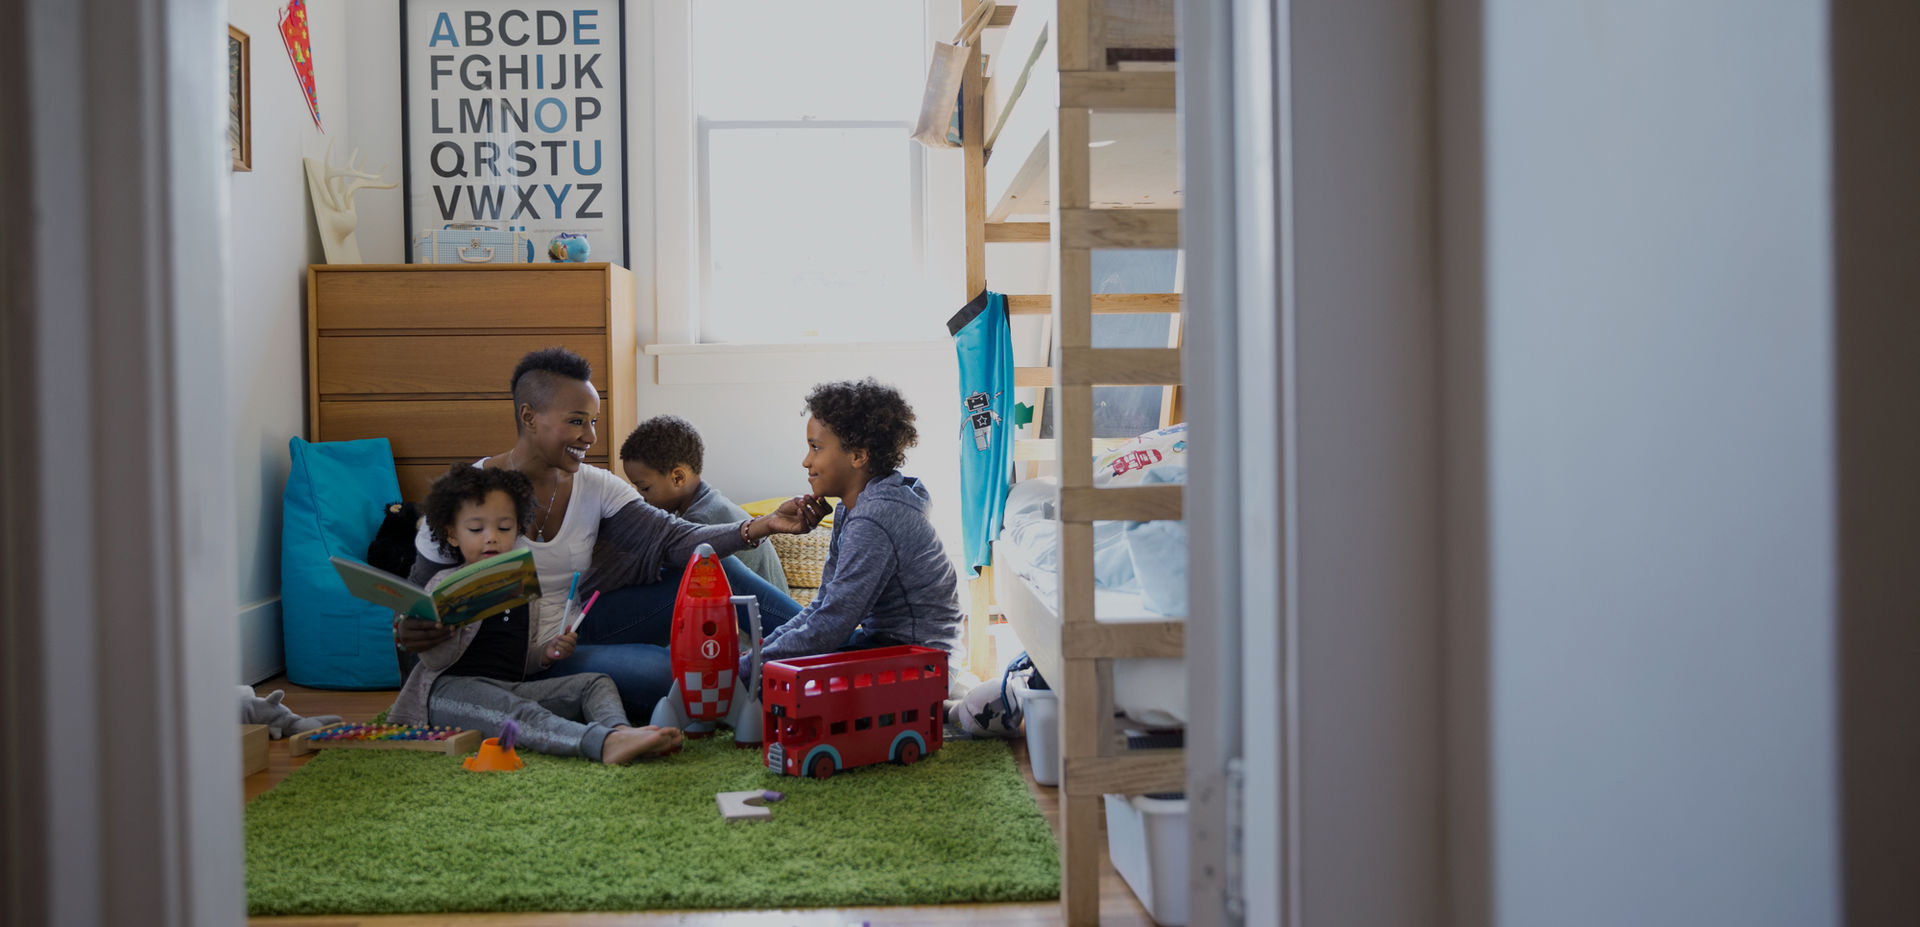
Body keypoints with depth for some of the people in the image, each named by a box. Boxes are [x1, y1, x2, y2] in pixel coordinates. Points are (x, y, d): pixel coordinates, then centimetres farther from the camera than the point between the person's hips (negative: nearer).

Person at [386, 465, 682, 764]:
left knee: (596, 682, -10)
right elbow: (434, 661, -7)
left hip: (513, 687, 7)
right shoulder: (445, 584, 3)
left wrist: (546, 653, 6)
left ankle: (620, 730, -45)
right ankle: (604, 741, -63)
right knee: (520, 713, -36)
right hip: (453, 688, -7)